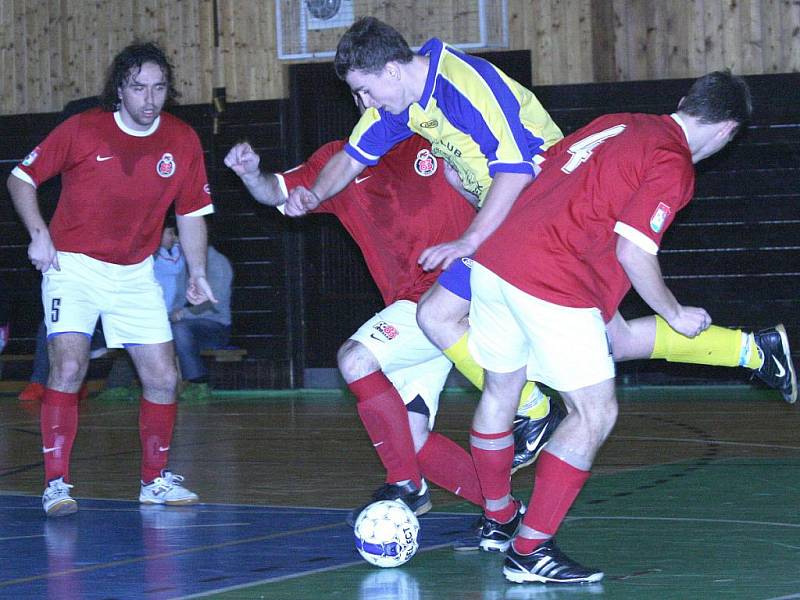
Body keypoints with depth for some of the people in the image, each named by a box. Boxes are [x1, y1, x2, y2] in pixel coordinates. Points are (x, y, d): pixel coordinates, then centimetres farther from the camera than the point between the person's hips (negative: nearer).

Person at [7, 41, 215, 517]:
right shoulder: (82, 130, -11)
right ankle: (56, 483, -14)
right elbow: (21, 179, -2)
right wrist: (39, 233, -15)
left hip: (135, 273, 4)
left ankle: (156, 480, 19)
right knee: (69, 366, -20)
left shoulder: (183, 141, -2)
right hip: (74, 265, -4)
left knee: (164, 378, 1)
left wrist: (198, 273, 1)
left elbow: (192, 214, 9)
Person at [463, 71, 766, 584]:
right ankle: (529, 550, -1)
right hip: (555, 284, -9)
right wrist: (677, 316, 1)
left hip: (495, 259, 9)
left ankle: (499, 517, 45)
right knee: (595, 414, 0)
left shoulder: (617, 124, 17)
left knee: (500, 391, 24)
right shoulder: (673, 165, -6)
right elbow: (633, 251, -14)